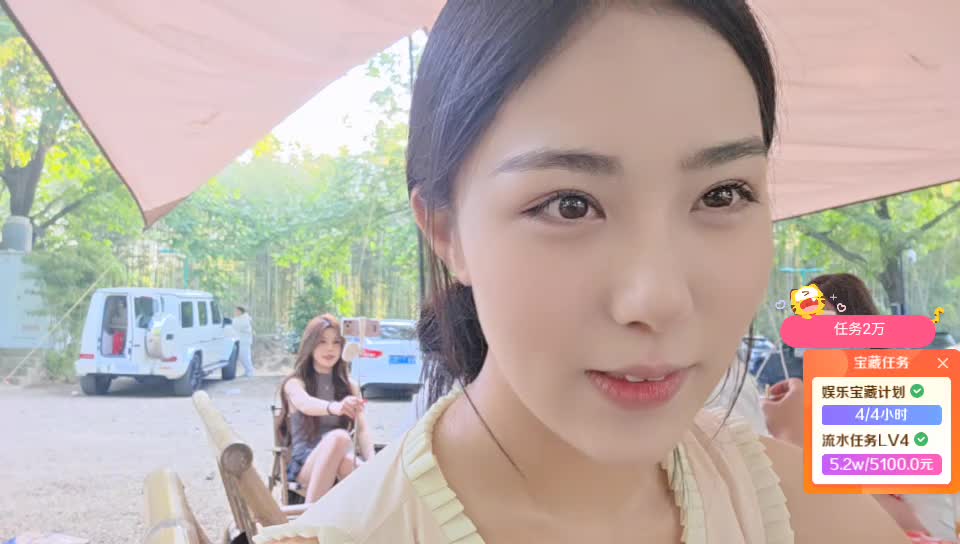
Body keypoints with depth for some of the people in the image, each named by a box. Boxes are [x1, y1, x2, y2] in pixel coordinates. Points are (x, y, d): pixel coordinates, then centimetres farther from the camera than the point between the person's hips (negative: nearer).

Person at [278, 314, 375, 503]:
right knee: (339, 436, -37)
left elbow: (362, 429, 2)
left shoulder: (350, 386, 14)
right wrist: (334, 407, -49)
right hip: (304, 465, -3)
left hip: (343, 461, 3)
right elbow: (306, 405, -25)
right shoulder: (295, 384, 0)